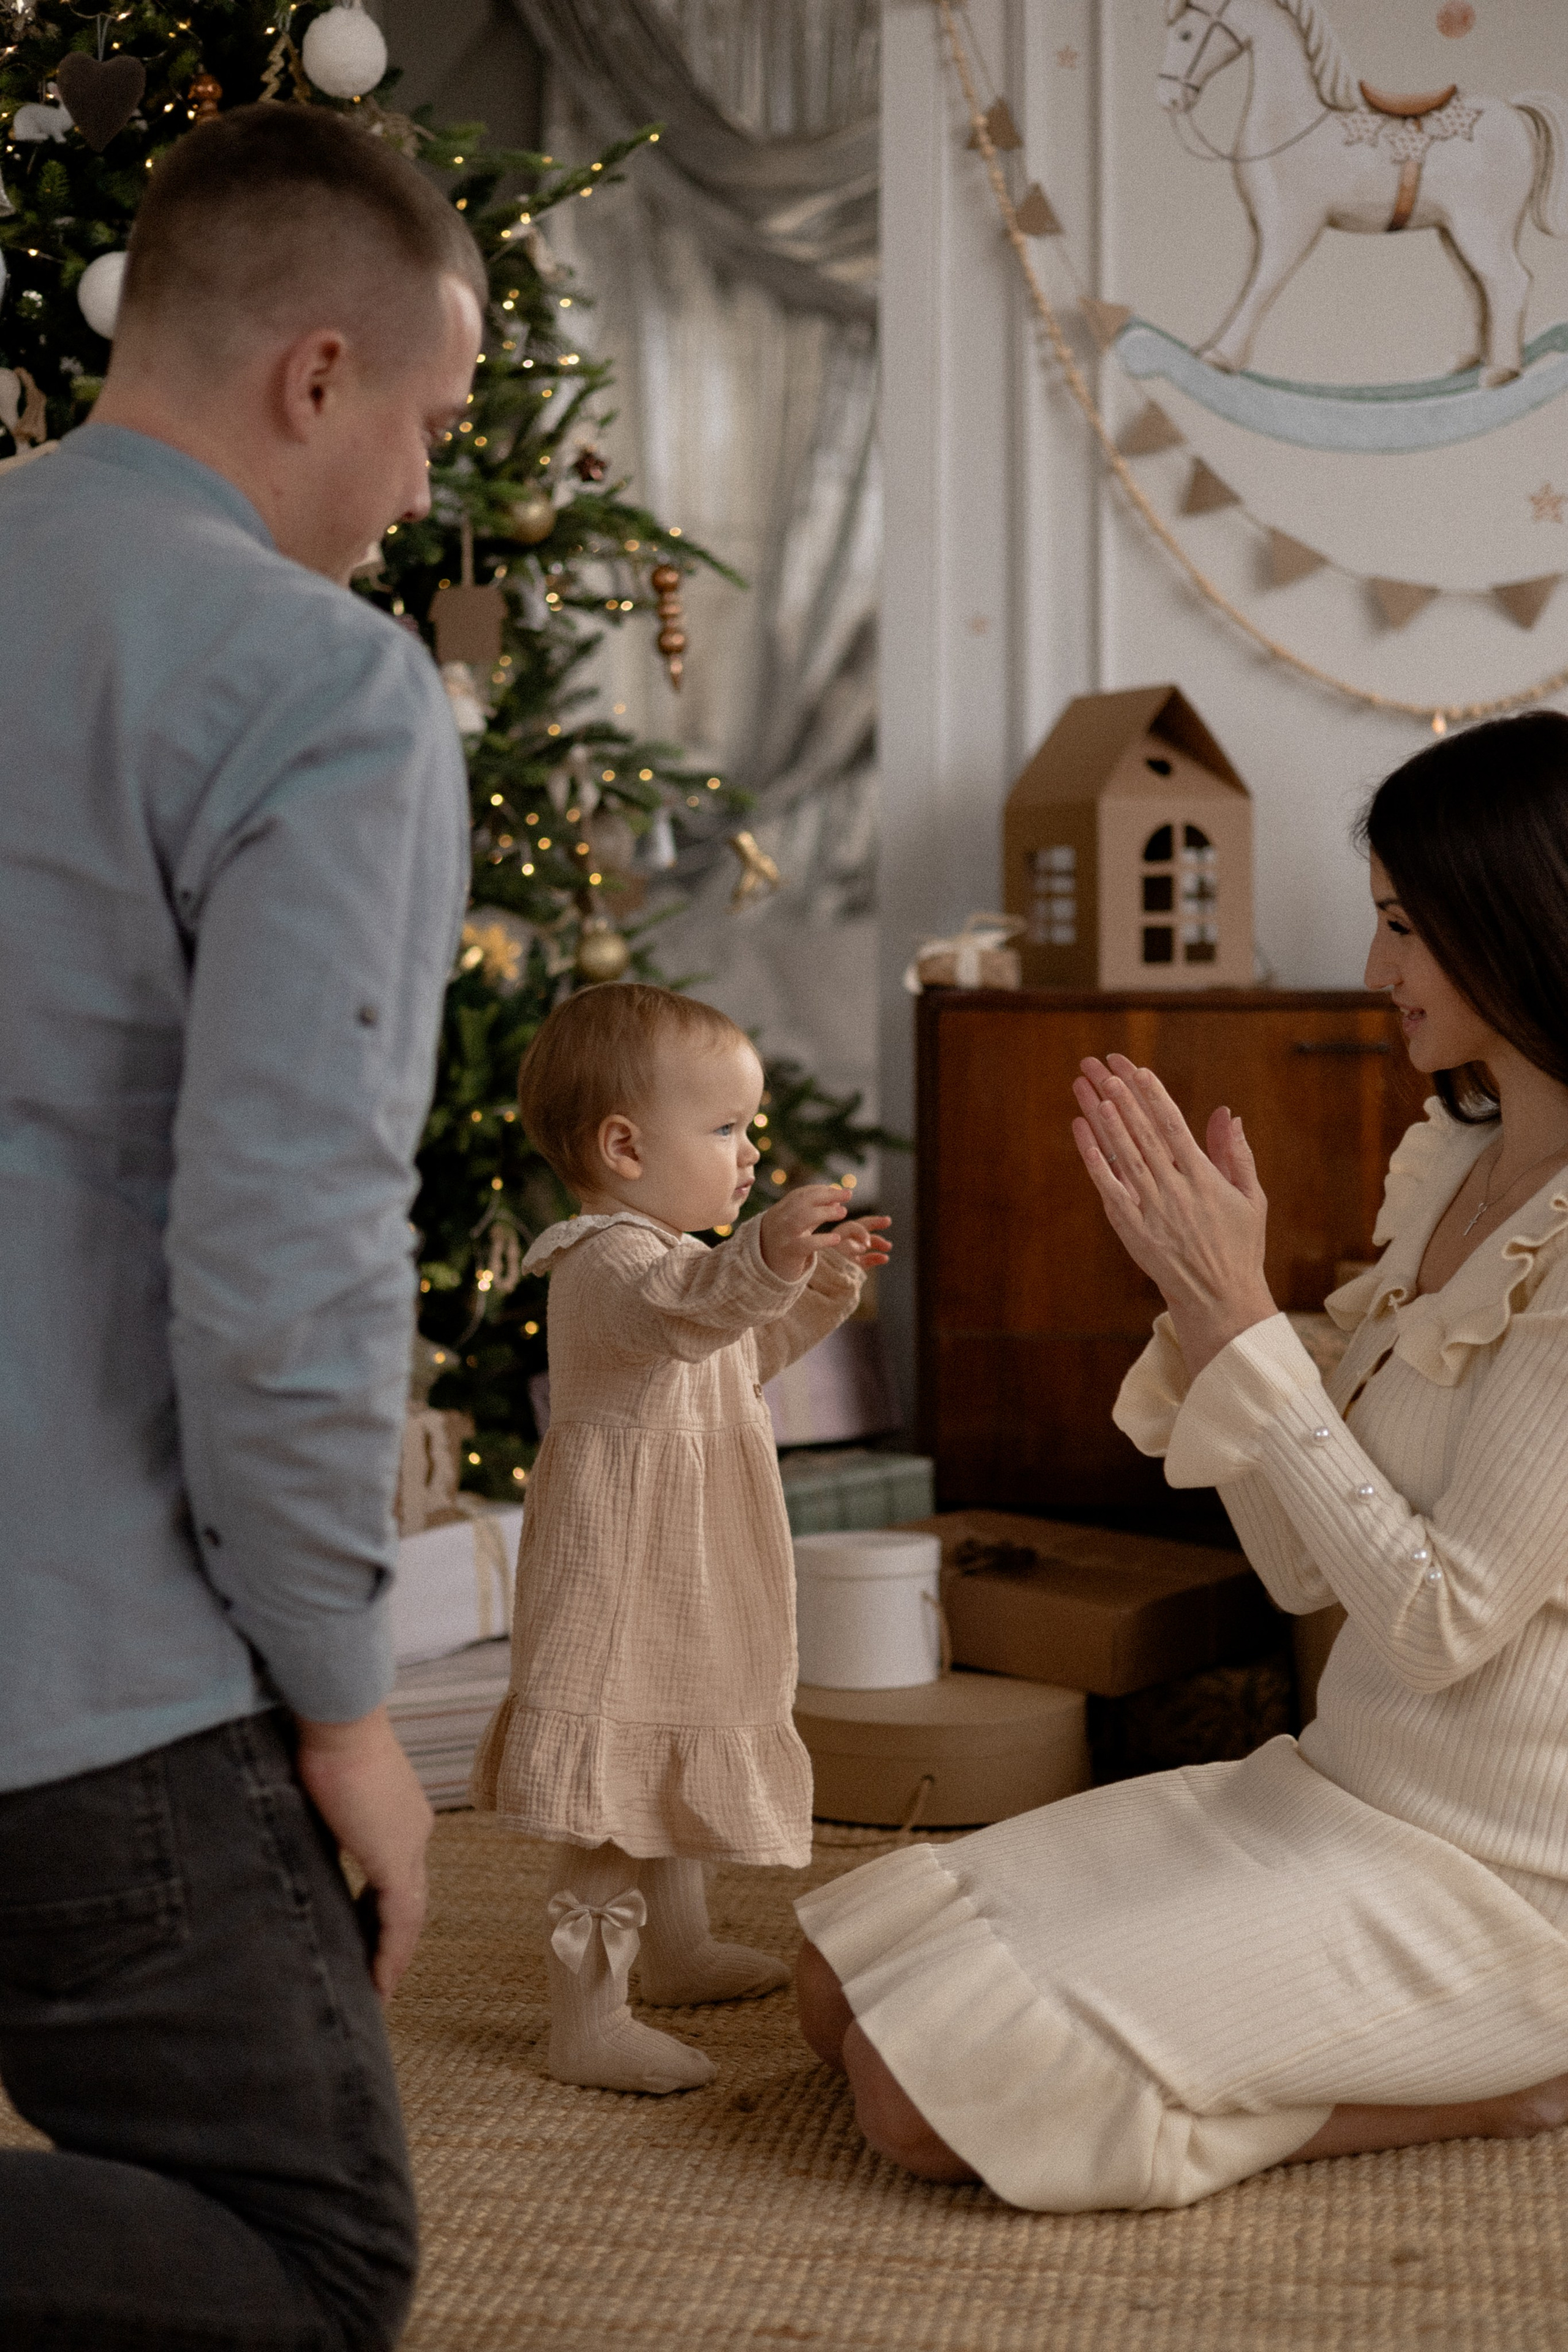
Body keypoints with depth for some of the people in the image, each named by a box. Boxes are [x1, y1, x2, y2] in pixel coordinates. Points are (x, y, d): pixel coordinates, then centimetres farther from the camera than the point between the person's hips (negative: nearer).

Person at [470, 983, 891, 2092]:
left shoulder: (672, 1254, 14)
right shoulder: (611, 1261, -21)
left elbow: (742, 1354, 29)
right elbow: (682, 1310, -45)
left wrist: (821, 1287, 15)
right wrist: (765, 1259, -63)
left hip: (681, 1587, 11)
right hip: (622, 1580, -11)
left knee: (673, 1784, 25)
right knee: (613, 1810, -8)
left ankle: (678, 1950, 42)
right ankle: (589, 2021, -2)